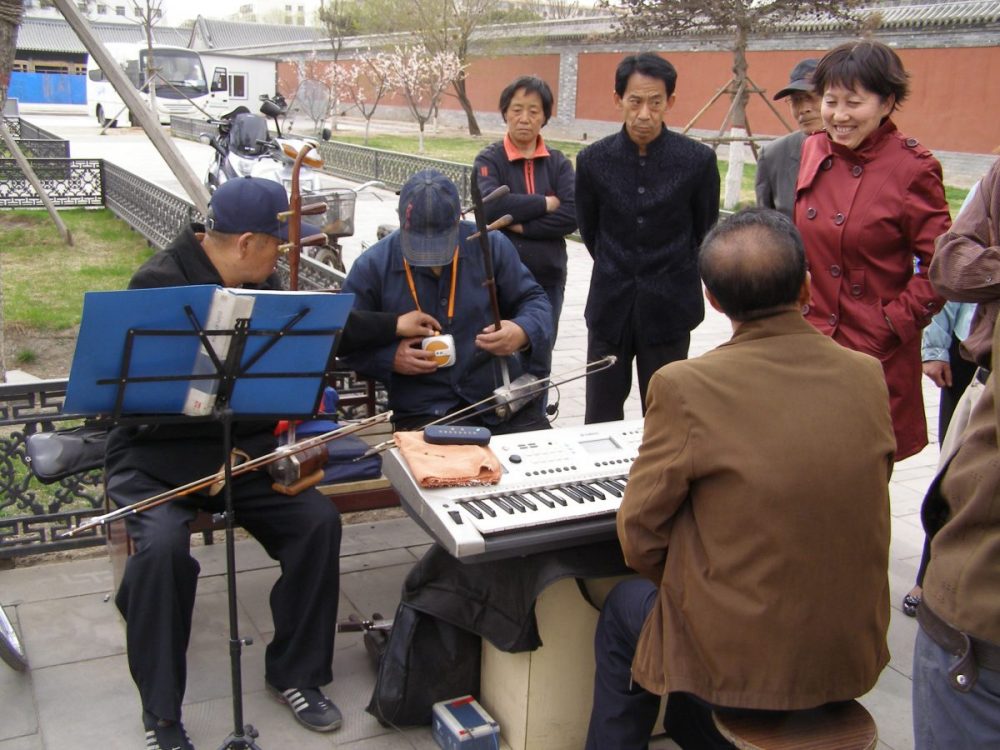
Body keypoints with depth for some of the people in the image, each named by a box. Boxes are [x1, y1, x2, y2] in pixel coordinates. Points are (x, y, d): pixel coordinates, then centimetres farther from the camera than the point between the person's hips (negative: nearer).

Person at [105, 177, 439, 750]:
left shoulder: (261, 282, 5)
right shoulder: (161, 284, -17)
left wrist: (392, 327, 17)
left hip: (242, 449, 6)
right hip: (157, 453, -5)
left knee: (319, 520, -15)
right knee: (164, 546, -32)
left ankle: (296, 674, 5)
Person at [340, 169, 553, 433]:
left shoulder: (490, 245, 1)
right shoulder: (372, 267, -2)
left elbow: (533, 300, 10)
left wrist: (523, 332, -13)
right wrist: (390, 359, -13)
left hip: (506, 401, 2)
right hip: (425, 413, -1)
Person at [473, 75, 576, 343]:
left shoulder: (558, 163, 6)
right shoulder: (489, 160, -1)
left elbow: (572, 215, -9)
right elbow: (491, 206, -19)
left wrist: (521, 225, -14)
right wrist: (545, 203, -11)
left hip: (548, 281, 3)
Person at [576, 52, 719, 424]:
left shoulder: (698, 160, -8)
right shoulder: (593, 160, -4)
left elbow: (705, 232, 6)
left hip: (670, 309, -1)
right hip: (610, 307, 2)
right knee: (601, 418, 8)